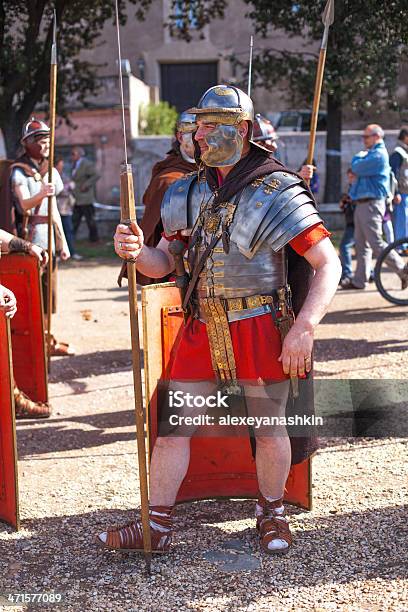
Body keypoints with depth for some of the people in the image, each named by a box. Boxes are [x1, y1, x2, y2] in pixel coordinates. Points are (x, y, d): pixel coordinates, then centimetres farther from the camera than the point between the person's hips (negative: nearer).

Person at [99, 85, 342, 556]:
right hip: (202, 329, 5)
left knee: (268, 429, 8)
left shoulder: (278, 193, -10)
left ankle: (271, 513, 32)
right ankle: (156, 526, 17)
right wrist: (136, 252, -14)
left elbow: (328, 264, -11)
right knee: (171, 424, 4)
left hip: (260, 329, -4)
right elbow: (163, 262, 10)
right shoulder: (190, 192, 6)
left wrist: (304, 328, -22)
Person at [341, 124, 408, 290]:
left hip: (372, 204, -10)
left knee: (376, 243, -9)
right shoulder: (372, 153, 18)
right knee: (361, 244, 10)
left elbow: (356, 167, -18)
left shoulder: (378, 154, -14)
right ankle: (359, 280, 13)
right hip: (363, 204, 10)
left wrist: (359, 156, -1)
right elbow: (358, 170, 19)